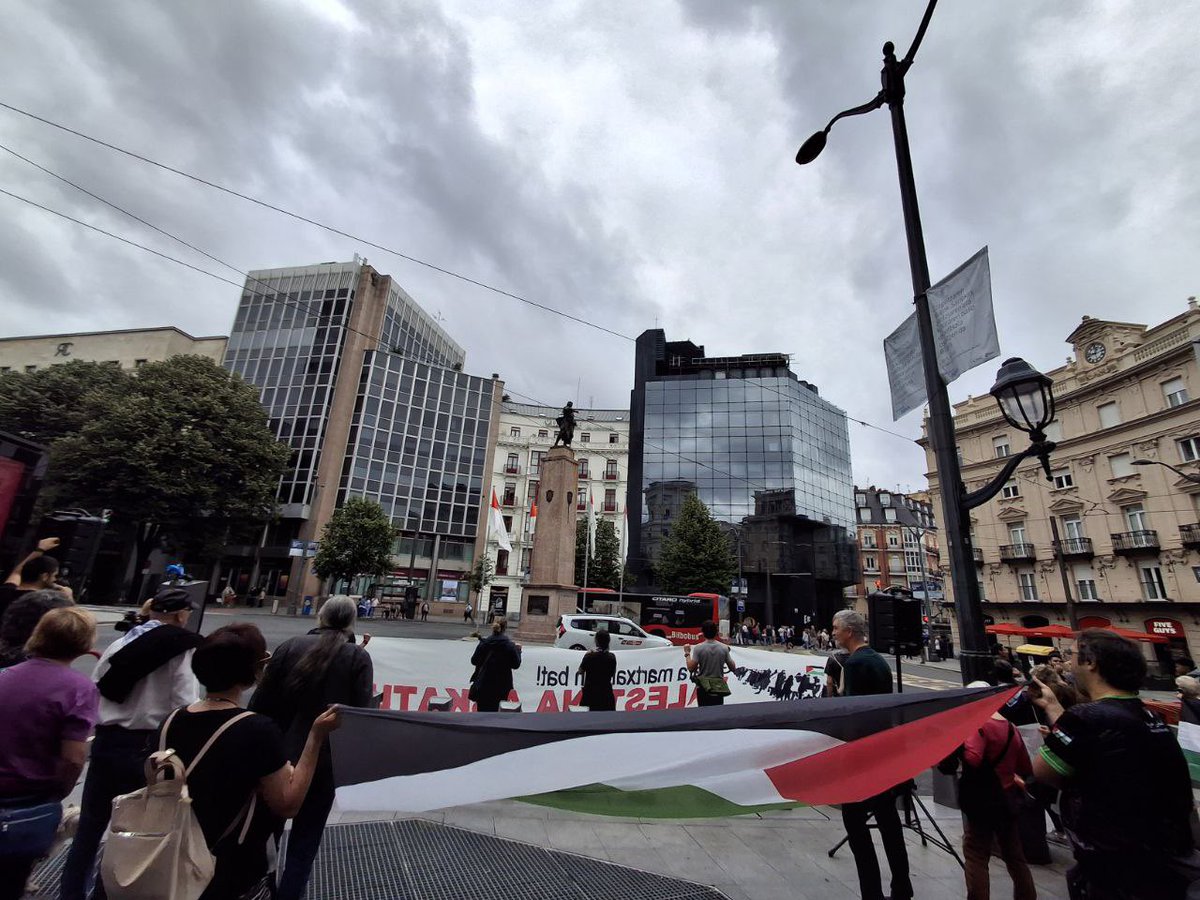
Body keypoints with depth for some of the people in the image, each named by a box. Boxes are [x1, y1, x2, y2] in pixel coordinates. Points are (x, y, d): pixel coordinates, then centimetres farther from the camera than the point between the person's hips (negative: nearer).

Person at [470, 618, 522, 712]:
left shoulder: (483, 643, -4)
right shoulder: (510, 646, -11)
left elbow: (474, 661, 4)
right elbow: (516, 664, -4)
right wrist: (518, 650, 9)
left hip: (482, 684, 2)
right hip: (500, 686, -2)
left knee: (482, 710, 14)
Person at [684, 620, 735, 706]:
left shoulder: (699, 648, -11)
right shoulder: (724, 647, -4)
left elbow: (691, 668, -13)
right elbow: (732, 668, 4)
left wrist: (687, 653, 2)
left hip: (703, 687, -2)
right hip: (719, 687, 2)